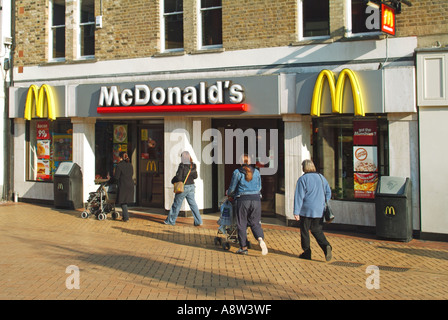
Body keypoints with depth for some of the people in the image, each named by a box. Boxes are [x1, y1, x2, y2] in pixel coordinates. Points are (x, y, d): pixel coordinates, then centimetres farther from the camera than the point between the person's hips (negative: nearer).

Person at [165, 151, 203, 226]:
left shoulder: (182, 166, -17)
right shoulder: (192, 166, 1)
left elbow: (178, 177, -19)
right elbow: (195, 176, 11)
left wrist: (173, 180, 0)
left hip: (183, 187, -6)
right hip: (191, 186, 6)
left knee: (176, 204, 7)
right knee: (193, 204, 8)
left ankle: (171, 221, 18)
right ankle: (198, 221, 3)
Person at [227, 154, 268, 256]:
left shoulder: (237, 172, -3)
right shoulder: (256, 172, 8)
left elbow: (232, 188, 3)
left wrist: (229, 194, 24)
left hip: (242, 200, -3)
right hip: (256, 200, 3)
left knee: (242, 224, 8)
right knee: (255, 223, 10)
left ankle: (243, 248, 12)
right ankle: (260, 239, -17)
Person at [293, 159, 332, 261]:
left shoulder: (302, 179, -8)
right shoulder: (321, 177, 8)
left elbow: (299, 196, -12)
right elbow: (328, 192, 12)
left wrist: (296, 212, -11)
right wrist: (324, 205, 20)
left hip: (306, 210, -5)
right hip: (319, 211, 5)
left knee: (304, 231, 9)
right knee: (317, 231, 13)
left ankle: (307, 252, 14)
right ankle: (326, 246, -11)